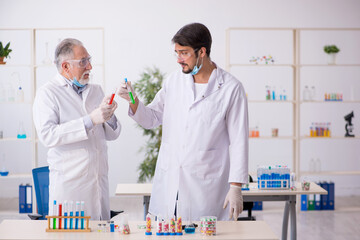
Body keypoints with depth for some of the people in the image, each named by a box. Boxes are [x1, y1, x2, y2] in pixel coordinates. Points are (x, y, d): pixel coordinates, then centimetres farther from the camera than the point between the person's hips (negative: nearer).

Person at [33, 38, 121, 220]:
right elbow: (47, 135, -18)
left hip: (99, 178, 6)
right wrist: (90, 120, -22)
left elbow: (112, 135, 16)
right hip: (69, 183, -5)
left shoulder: (96, 91, 15)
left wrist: (109, 116, -6)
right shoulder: (47, 93, -3)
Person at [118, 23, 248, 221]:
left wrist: (235, 187, -8)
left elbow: (238, 141, -4)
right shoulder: (173, 81, 8)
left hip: (205, 186, -4)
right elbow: (151, 119, 17)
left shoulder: (231, 88, -5)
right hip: (168, 182, 4)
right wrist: (133, 101, -3)